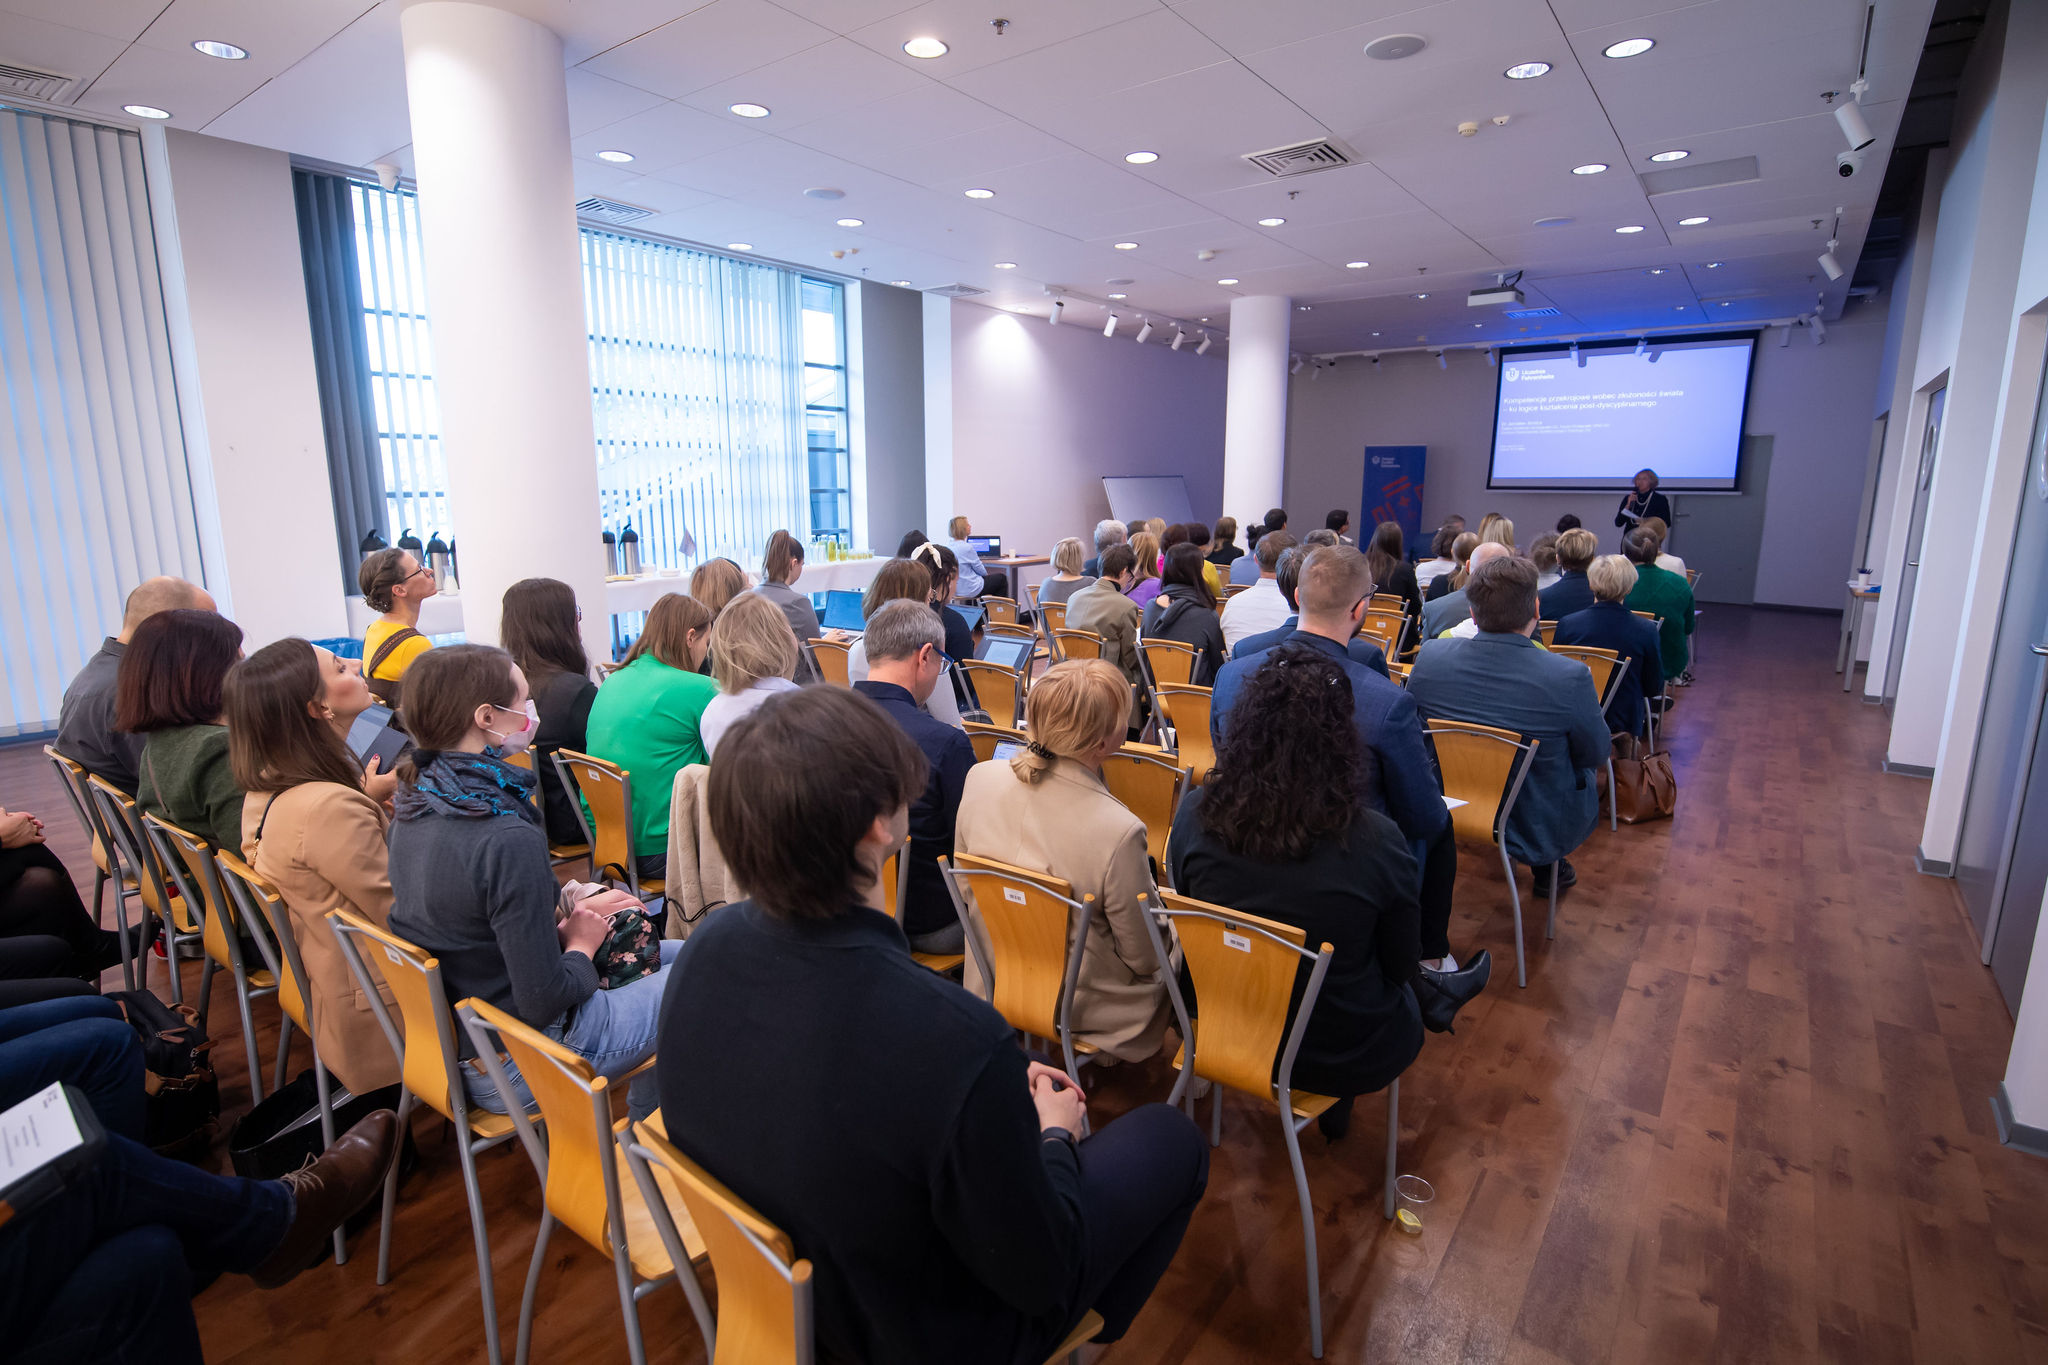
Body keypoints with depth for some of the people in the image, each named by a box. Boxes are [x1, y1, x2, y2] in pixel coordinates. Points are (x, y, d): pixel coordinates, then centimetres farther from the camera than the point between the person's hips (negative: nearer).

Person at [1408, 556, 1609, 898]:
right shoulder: (1570, 677, -27)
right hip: (1537, 832, -3)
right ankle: (1548, 869, 41)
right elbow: (1596, 754, -8)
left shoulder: (1430, 655, -17)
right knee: (1585, 774, 28)